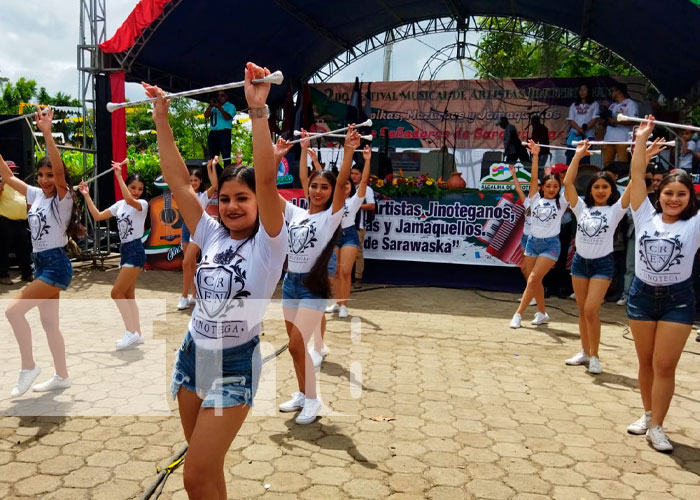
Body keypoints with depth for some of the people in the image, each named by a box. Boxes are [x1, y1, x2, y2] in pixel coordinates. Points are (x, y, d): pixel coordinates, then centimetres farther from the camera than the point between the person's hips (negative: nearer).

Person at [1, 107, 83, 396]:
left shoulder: (63, 199, -12)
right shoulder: (36, 195, 9)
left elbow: (59, 171, -29)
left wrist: (47, 134, -39)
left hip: (56, 266, -8)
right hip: (40, 264, 9)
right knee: (48, 324, 12)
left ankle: (28, 367, -1)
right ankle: (62, 377, 23)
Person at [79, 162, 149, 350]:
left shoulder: (142, 204, -9)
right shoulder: (119, 205, 11)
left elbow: (130, 200, -32)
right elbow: (97, 216, 15)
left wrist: (118, 175, -28)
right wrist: (86, 196, 11)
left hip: (135, 251, -8)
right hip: (125, 250, 8)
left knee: (117, 292, -12)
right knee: (128, 295, 10)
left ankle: (131, 332, -6)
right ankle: (137, 334, 16)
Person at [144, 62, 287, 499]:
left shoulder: (268, 244, -11)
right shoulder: (212, 236, 4)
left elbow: (267, 179, -26)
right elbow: (178, 180, 4)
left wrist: (258, 109, -31)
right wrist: (161, 119, 2)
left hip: (234, 365, -6)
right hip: (192, 355, 6)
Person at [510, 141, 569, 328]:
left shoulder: (561, 203, -1)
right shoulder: (536, 199, 3)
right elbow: (533, 178, -6)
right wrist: (535, 156, -13)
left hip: (551, 244, -4)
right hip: (533, 242, 4)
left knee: (532, 280, -12)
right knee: (536, 281, 11)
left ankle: (518, 314, -7)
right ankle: (542, 313, 27)